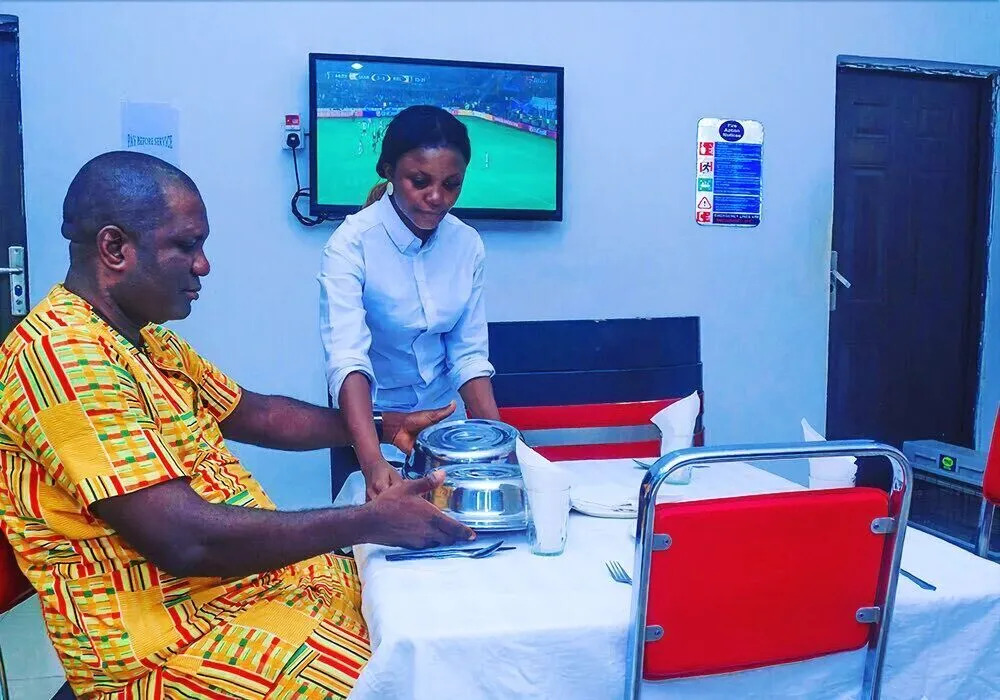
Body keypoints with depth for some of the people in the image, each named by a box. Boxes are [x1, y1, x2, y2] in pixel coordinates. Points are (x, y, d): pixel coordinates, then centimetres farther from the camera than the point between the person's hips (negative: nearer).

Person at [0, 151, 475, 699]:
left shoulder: (146, 339, 9)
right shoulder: (66, 355, -23)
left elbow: (255, 414, 20)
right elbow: (186, 541, -30)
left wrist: (384, 425, 13)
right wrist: (370, 520, -22)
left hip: (256, 576, 9)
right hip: (175, 638, -9)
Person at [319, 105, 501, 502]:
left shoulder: (467, 244, -9)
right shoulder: (352, 243, -22)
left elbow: (469, 355, -6)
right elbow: (347, 358, -33)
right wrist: (373, 463, -46)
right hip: (369, 425, -3)